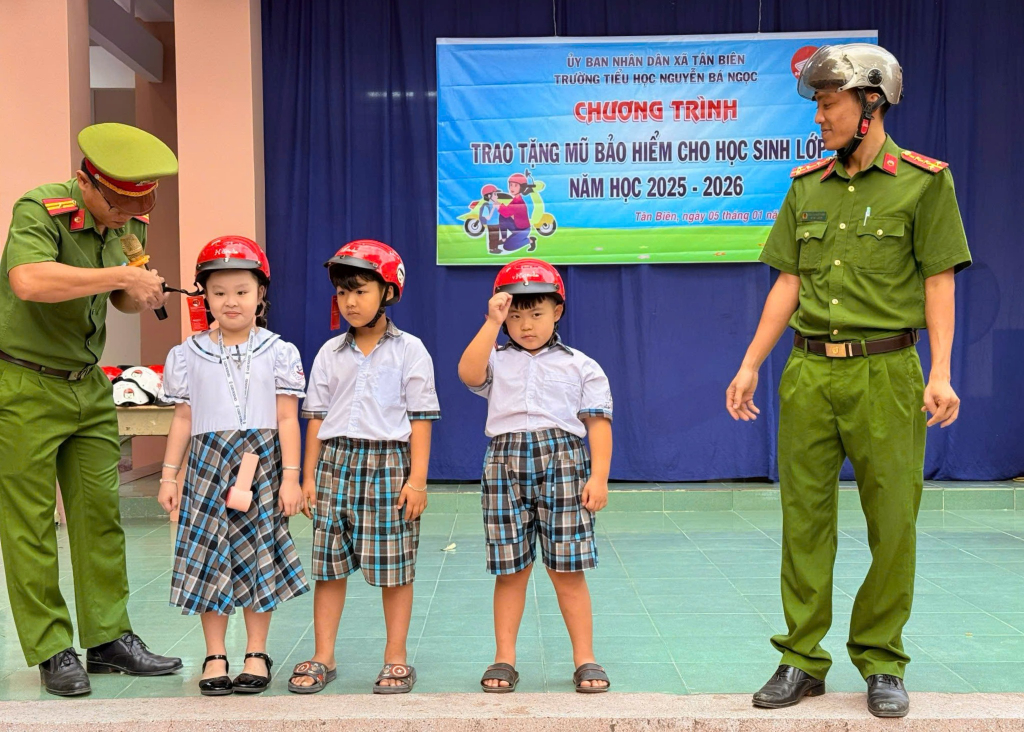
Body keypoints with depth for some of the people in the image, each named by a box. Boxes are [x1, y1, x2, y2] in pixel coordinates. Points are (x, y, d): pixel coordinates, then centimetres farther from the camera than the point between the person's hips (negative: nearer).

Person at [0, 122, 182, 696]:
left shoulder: (131, 221, 5)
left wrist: (141, 298, -4)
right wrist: (122, 276, -32)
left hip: (88, 385, 7)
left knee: (101, 511, 7)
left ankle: (110, 637, 17)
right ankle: (51, 650, 11)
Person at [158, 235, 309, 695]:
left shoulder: (278, 353, 0)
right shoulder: (188, 355, 5)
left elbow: (287, 420, 0)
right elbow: (183, 420, 9)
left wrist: (291, 477, -4)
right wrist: (169, 475, 6)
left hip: (262, 463, -1)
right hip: (209, 461, 2)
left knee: (260, 554, 4)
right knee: (210, 556, 3)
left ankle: (256, 654, 17)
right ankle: (215, 657, 15)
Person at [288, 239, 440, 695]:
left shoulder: (409, 351, 0)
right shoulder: (330, 354, 9)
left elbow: (420, 418, -3)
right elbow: (316, 417, 11)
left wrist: (417, 478, -9)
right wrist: (310, 475, 7)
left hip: (390, 461, -3)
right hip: (336, 461, 3)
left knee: (395, 568, 3)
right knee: (329, 564, 6)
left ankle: (396, 658, 15)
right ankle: (323, 658, 17)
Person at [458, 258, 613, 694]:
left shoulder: (581, 366, 10)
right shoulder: (497, 362, 11)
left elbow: (597, 423, 5)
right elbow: (468, 373, -11)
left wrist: (599, 477, -5)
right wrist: (492, 324, -10)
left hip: (562, 461, -1)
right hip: (505, 462, 1)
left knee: (568, 569, 2)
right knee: (509, 570, 5)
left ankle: (585, 659, 12)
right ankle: (504, 660, 15)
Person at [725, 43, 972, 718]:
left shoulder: (923, 181, 1)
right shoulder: (807, 185, 12)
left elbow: (939, 281, -2)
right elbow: (789, 283, 13)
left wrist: (940, 372, -12)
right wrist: (751, 365, 8)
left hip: (884, 371, -3)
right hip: (808, 371, 4)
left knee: (893, 522, 2)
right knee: (805, 518, 5)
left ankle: (881, 661, 18)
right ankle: (803, 659, 16)